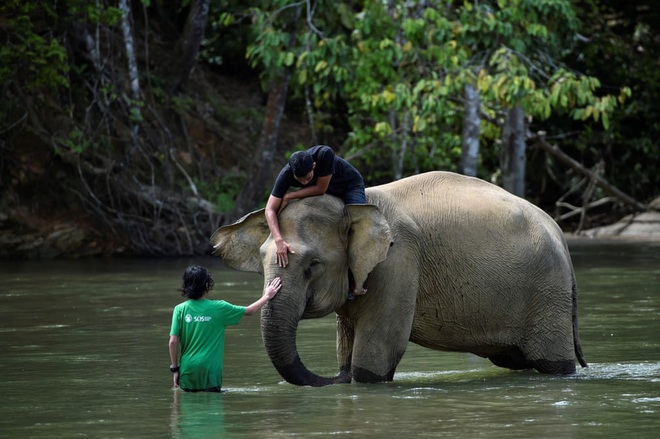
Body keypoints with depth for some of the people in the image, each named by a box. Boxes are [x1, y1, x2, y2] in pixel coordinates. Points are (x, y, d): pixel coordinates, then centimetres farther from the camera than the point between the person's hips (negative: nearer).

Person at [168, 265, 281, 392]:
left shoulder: (180, 309, -1)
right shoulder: (219, 308, -3)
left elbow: (173, 341, -4)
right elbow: (250, 311, 11)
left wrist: (175, 368, 7)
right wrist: (267, 296, 27)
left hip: (187, 371, 2)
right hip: (210, 371, -2)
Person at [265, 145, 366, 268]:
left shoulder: (325, 154, -42)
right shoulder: (286, 175, -32)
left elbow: (321, 189, -33)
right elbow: (270, 210, -36)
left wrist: (288, 196, -31)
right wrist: (279, 241, -51)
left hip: (350, 185, -4)